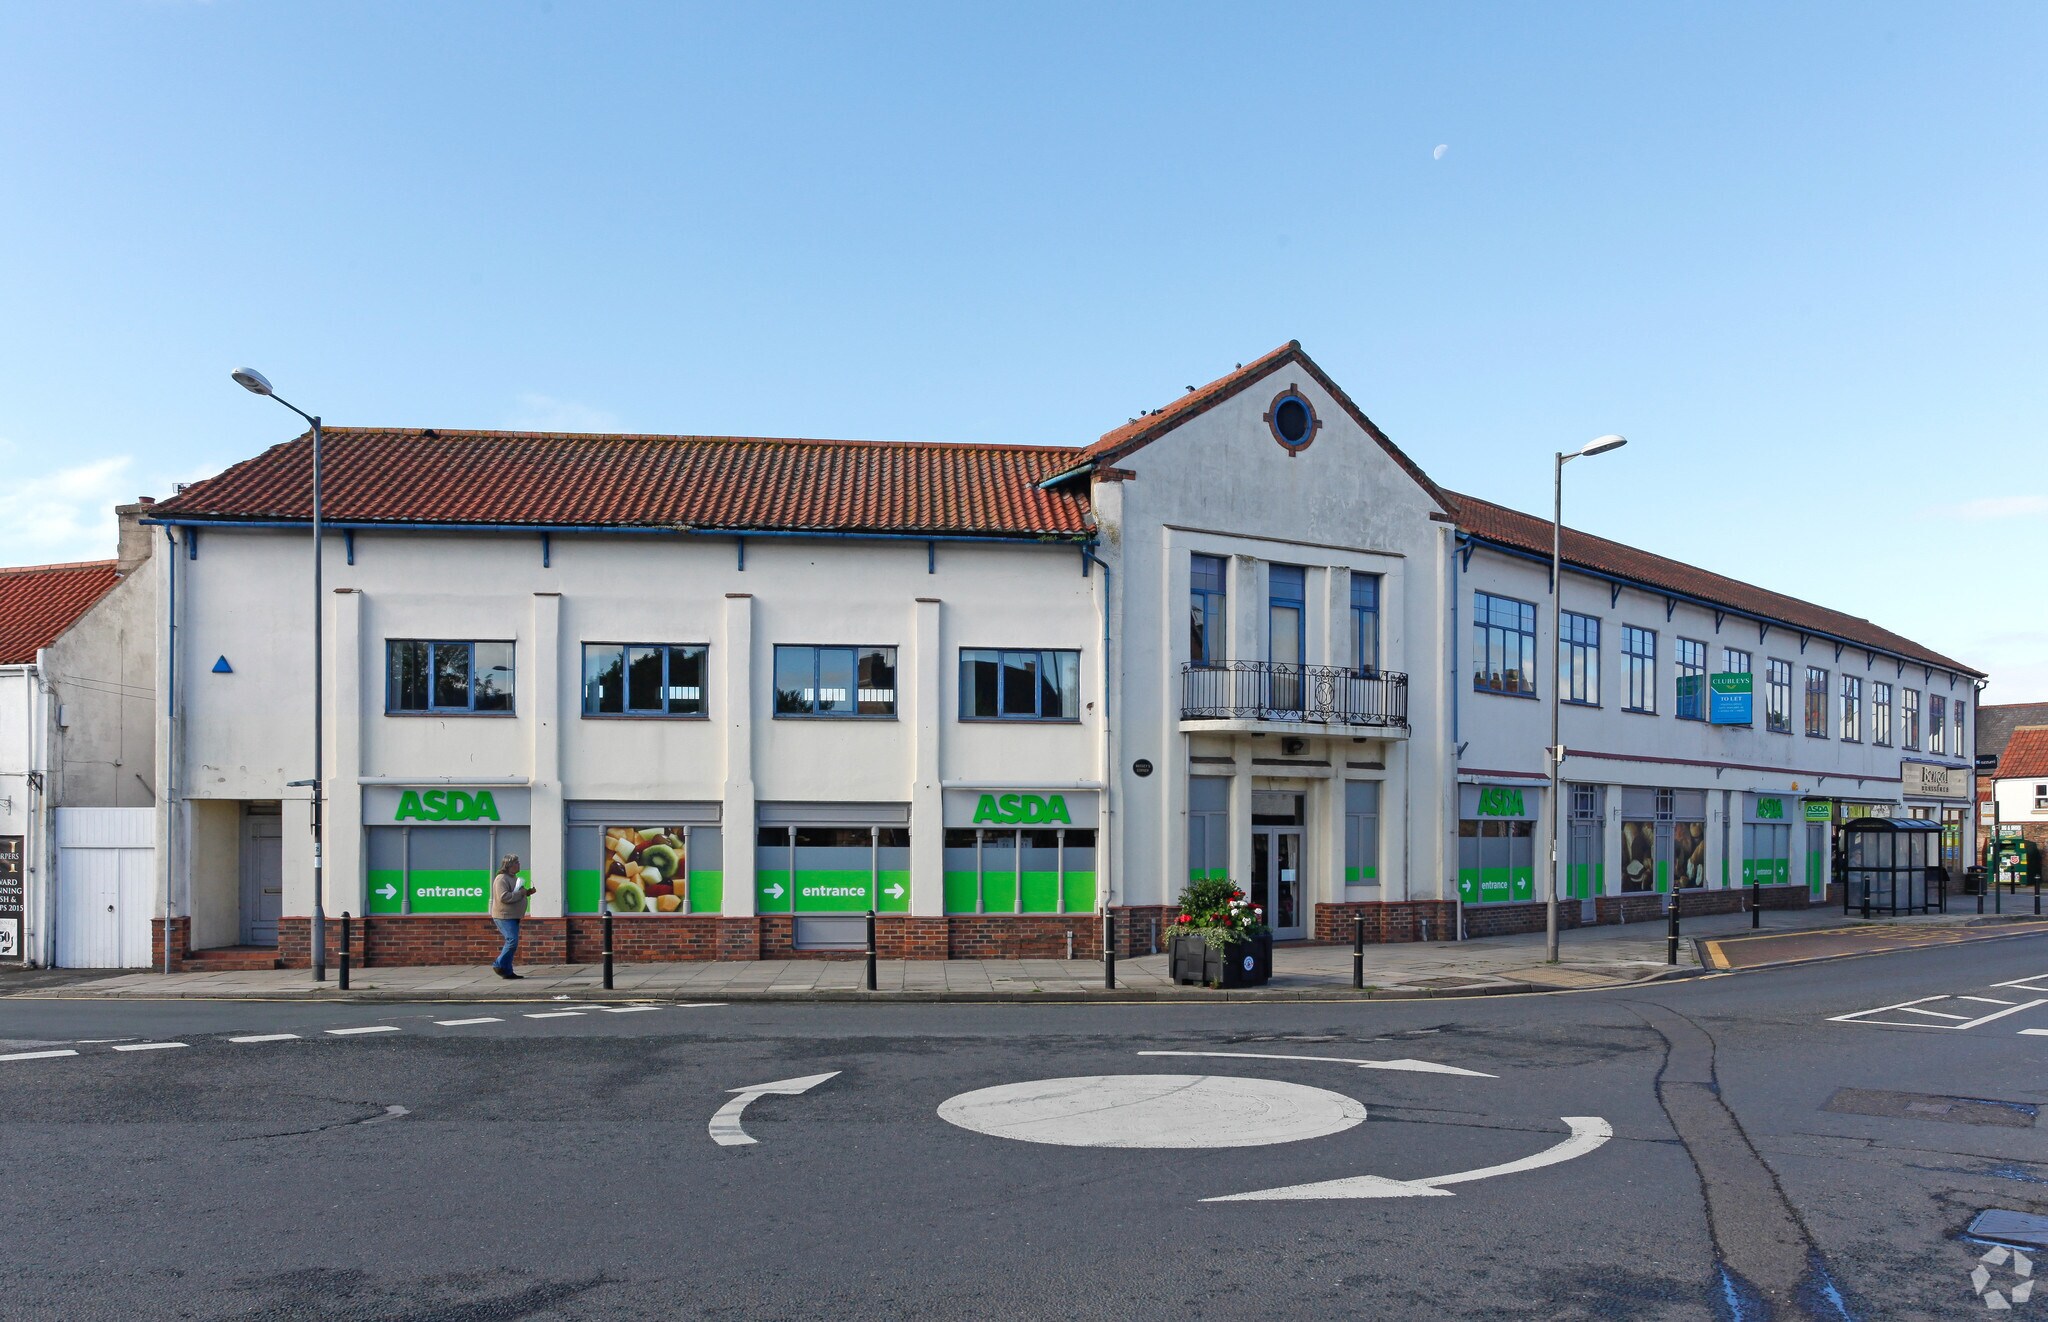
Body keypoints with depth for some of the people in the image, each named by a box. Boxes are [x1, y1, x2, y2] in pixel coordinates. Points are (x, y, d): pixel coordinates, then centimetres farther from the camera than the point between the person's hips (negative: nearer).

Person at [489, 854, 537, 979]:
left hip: (513, 917, 10)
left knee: (512, 943, 9)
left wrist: (527, 892, 12)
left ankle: (507, 971, 12)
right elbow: (504, 897, -25)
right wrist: (520, 893, -19)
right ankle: (499, 965, -5)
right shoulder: (502, 879, -14)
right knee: (512, 941, -17)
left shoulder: (513, 878, 18)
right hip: (504, 916, -10)